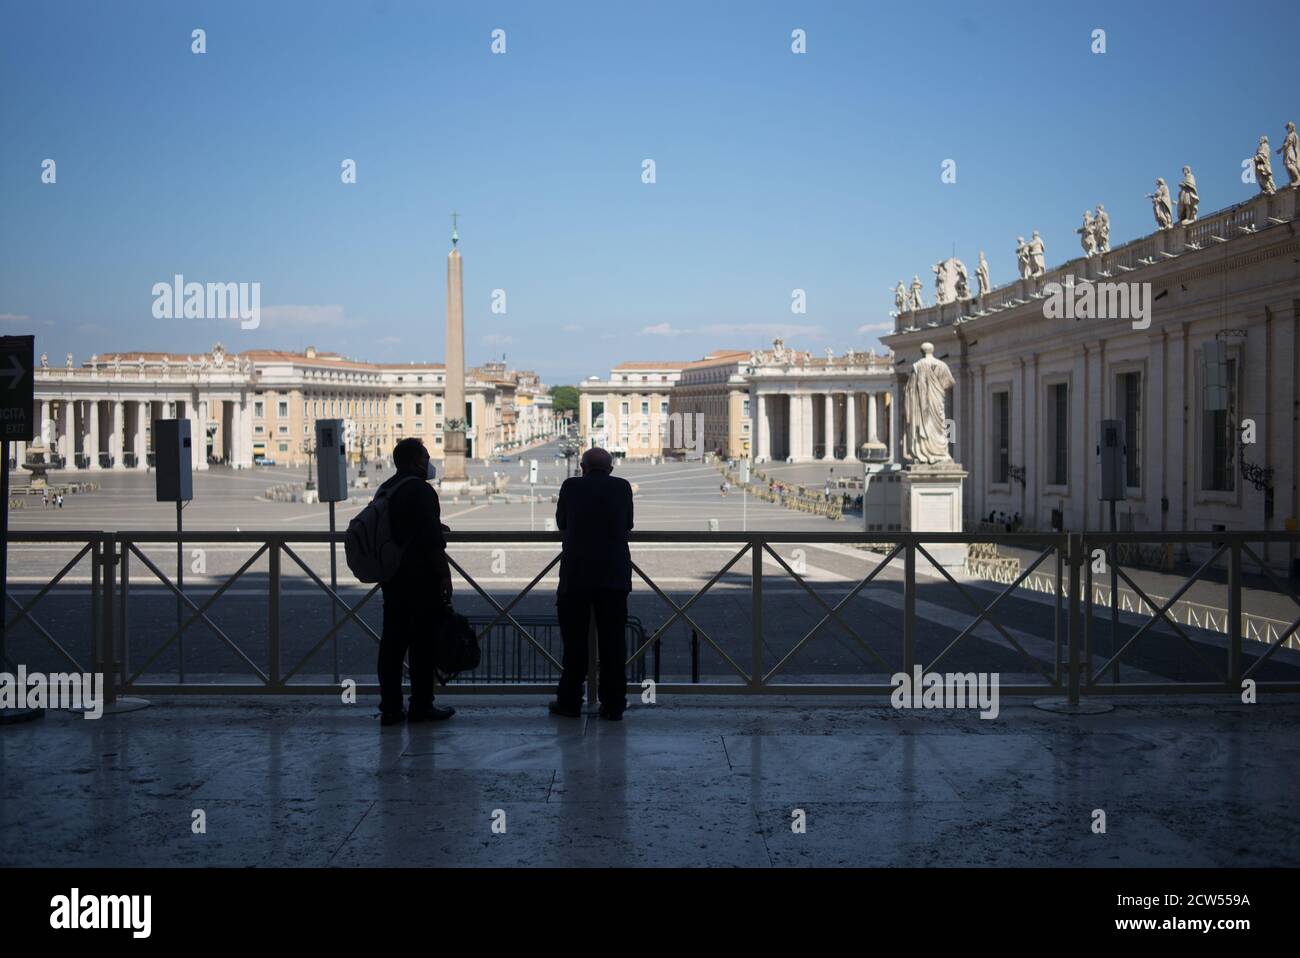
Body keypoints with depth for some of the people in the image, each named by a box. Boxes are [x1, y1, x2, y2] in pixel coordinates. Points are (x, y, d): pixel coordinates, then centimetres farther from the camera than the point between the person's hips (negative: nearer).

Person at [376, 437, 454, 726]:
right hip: (420, 579, -8)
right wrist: (444, 574, -14)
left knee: (392, 641, 8)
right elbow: (433, 540, -18)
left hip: (392, 578, 8)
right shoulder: (420, 490, -13)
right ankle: (421, 706, 3)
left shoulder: (385, 490, 14)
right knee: (423, 642, -1)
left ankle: (390, 707, 10)